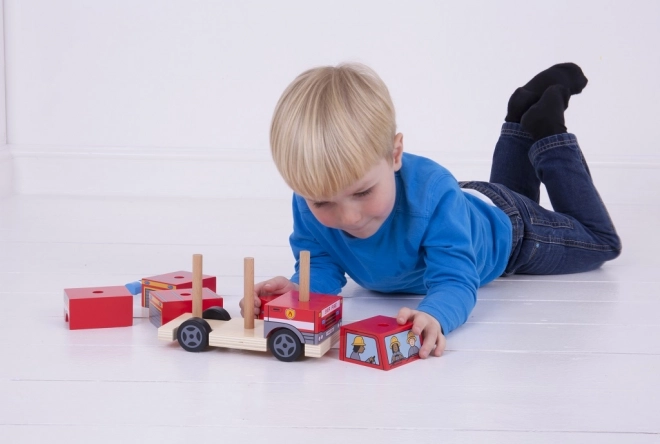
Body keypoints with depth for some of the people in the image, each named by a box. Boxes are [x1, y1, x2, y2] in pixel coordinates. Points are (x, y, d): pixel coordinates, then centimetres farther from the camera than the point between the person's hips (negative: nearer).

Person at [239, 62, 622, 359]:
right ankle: (522, 121, 48)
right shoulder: (310, 204, -38)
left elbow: (455, 280, -53)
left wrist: (435, 315, -78)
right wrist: (299, 290, -56)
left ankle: (548, 133, 25)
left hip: (502, 226, -5)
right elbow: (321, 265, -30)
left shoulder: (432, 194, -50)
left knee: (600, 242, 23)